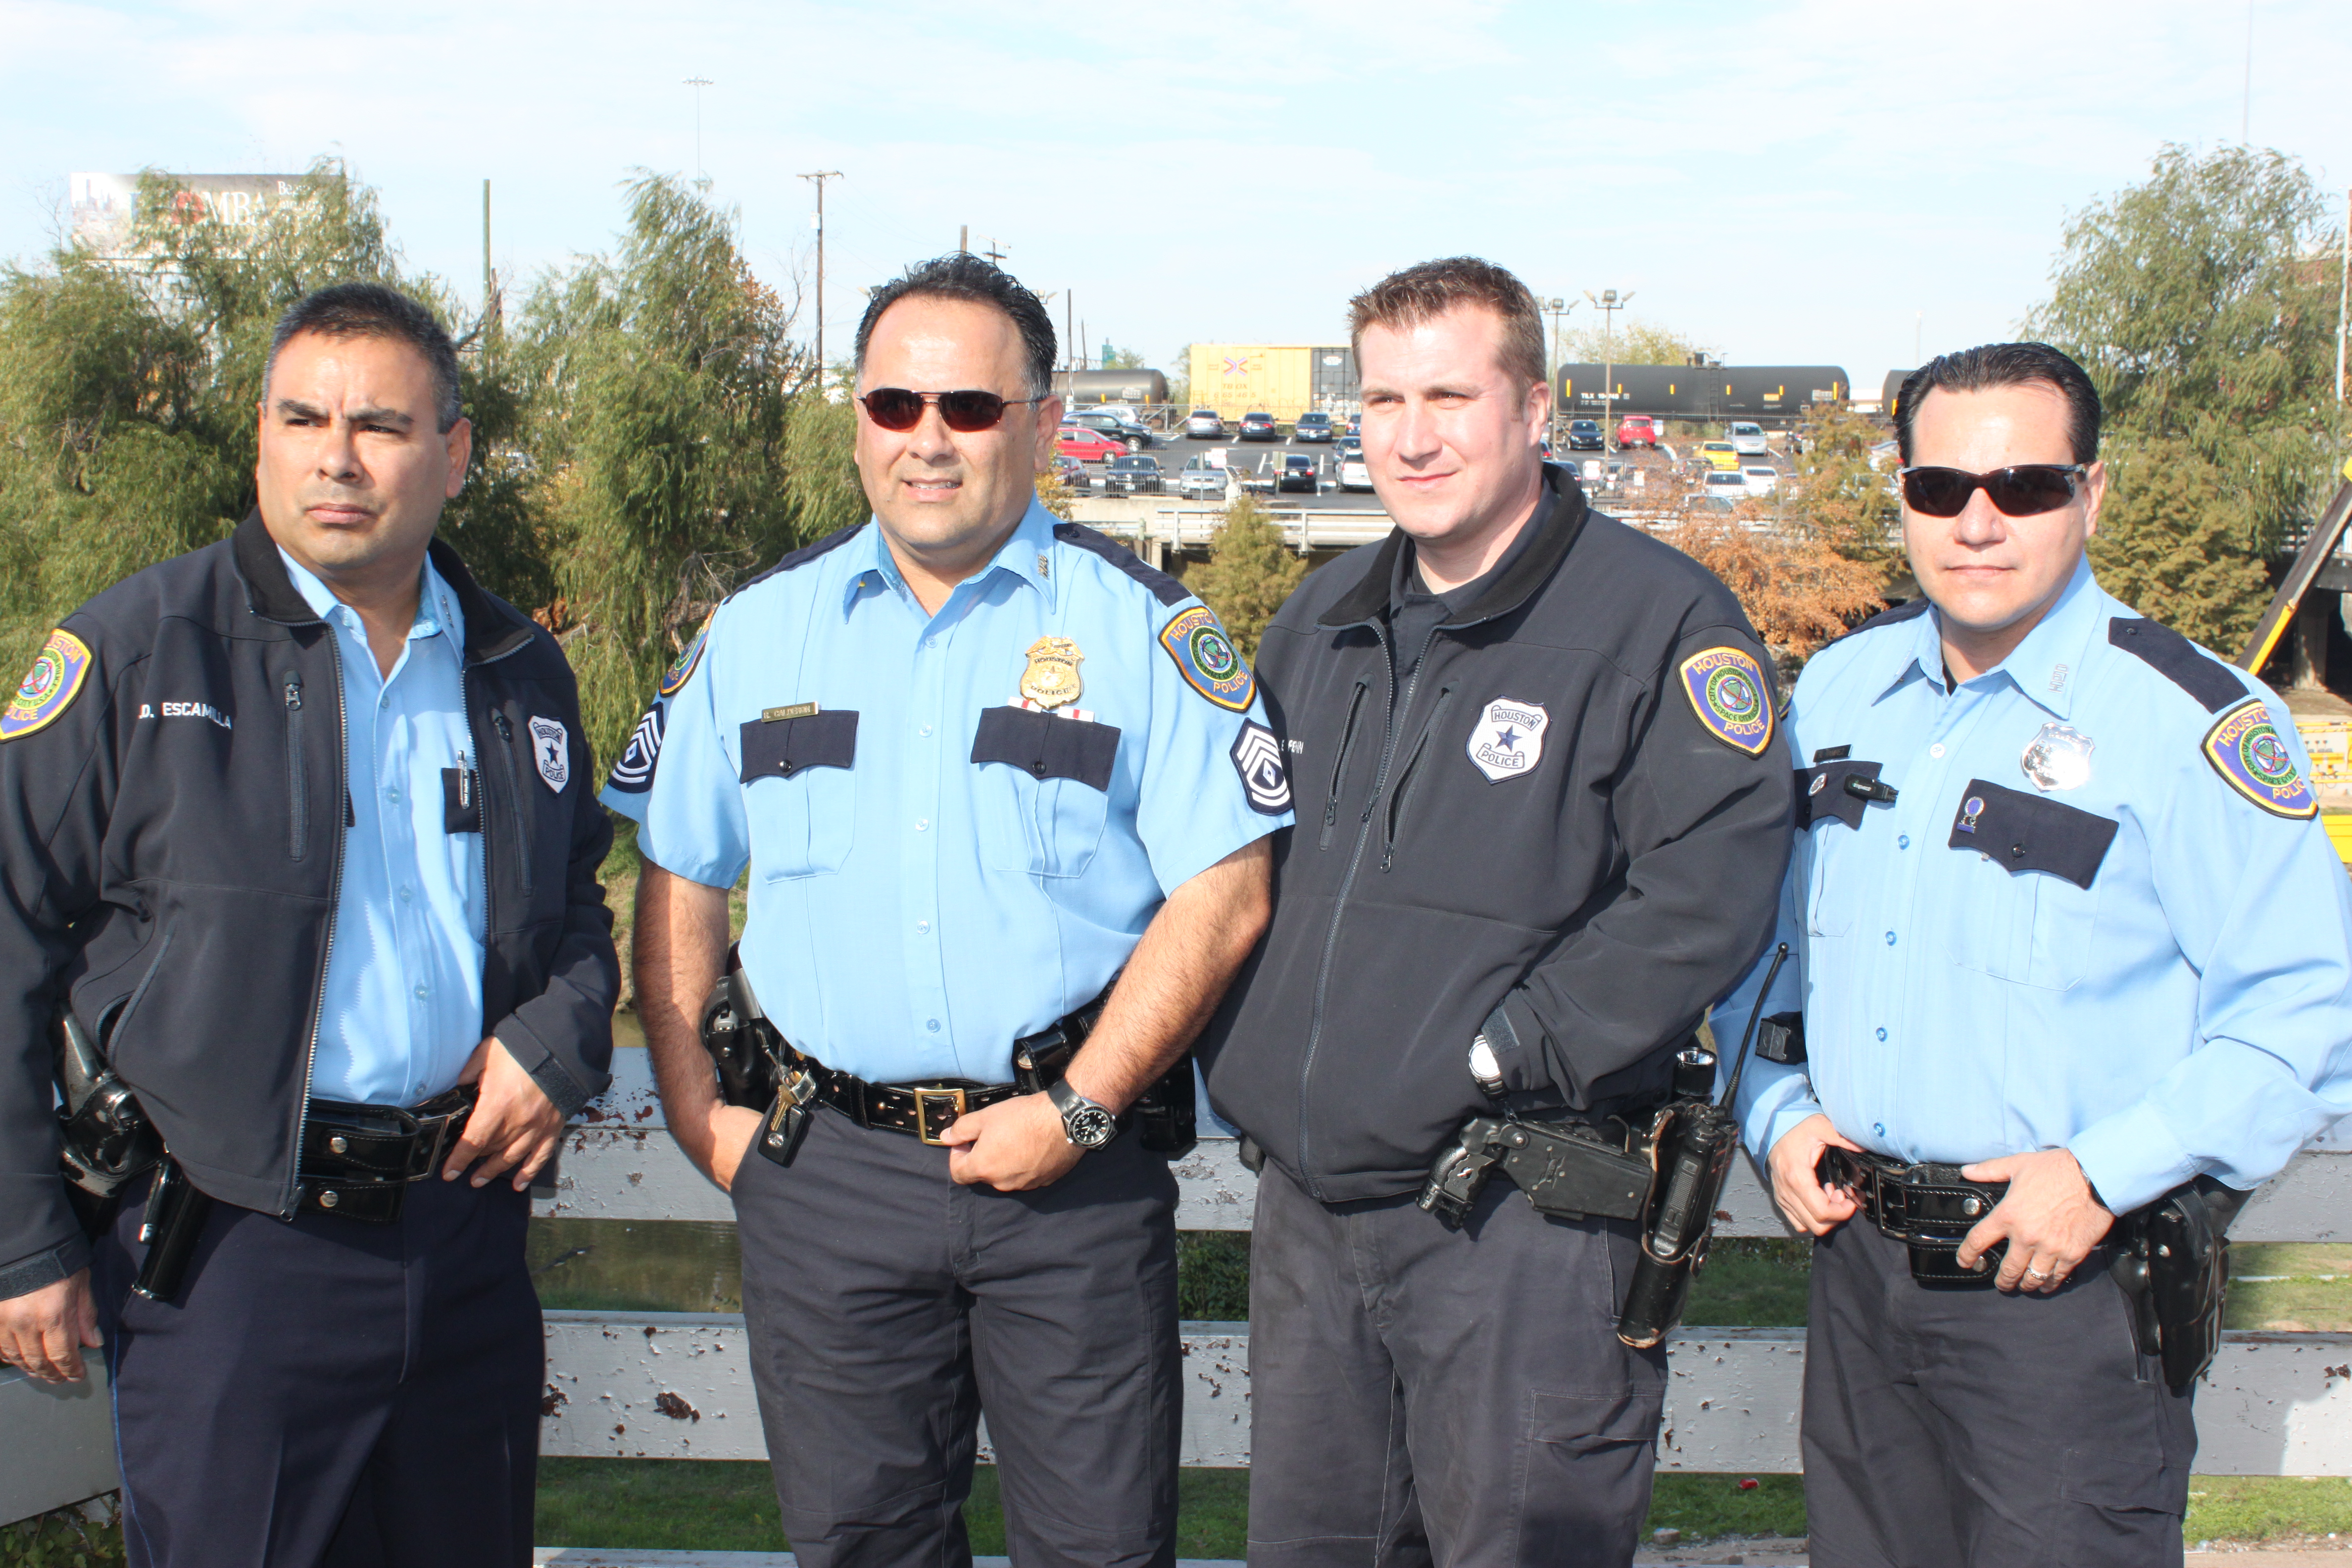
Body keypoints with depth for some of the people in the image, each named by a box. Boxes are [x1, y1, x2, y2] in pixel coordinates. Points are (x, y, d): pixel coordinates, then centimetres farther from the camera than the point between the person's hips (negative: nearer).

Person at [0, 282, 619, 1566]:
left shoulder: (519, 672, 8)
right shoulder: (136, 654, -5)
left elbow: (575, 899, 22)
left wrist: (558, 1036, 0)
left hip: (468, 1247, 4)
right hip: (231, 1250, -4)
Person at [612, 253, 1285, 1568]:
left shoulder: (1141, 624, -3)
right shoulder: (760, 630, 8)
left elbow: (1224, 895, -7)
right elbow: (679, 880, 14)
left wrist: (1080, 1110, -13)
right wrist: (694, 1109, 6)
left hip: (1075, 1176, -2)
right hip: (826, 1174, 3)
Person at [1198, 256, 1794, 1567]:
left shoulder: (1660, 619, -9)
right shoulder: (1323, 621, 14)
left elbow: (1707, 892, -18)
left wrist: (1504, 1051, -19)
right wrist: (1239, 1061, 9)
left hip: (1523, 1225, -6)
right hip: (1307, 1206, 7)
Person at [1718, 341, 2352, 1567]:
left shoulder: (2189, 722, -11)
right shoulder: (1838, 691, 7)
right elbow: (1760, 936, 18)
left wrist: (2107, 1172, -18)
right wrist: (1778, 1110, 4)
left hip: (2072, 1283, -5)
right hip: (1855, 1257, 5)